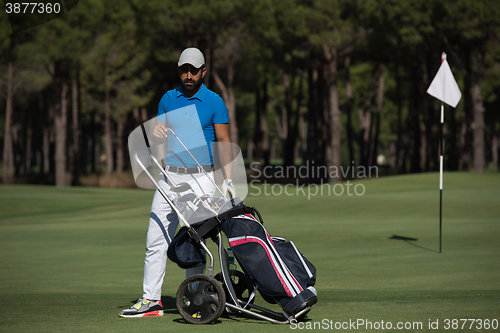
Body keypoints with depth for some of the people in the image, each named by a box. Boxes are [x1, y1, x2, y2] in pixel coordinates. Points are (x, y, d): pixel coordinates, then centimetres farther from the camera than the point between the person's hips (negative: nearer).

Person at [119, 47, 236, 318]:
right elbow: (157, 138, 15)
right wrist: (156, 134, -10)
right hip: (170, 177, 4)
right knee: (156, 239, -1)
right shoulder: (168, 99, 11)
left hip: (201, 179, -4)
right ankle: (151, 300, 3)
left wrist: (228, 179, -11)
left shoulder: (214, 102, 0)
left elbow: (223, 141, -1)